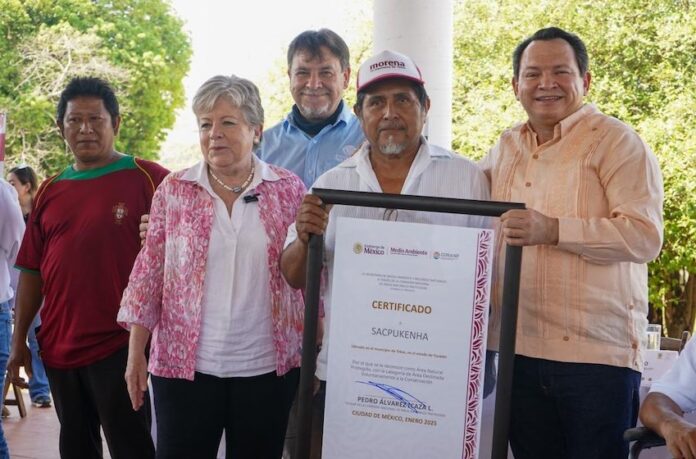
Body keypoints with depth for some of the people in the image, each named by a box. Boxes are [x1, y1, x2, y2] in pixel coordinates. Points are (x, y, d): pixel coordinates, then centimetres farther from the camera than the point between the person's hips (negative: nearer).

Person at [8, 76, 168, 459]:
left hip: (121, 346, -5)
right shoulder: (50, 192, 10)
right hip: (59, 347, 6)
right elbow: (32, 270, 14)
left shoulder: (148, 180, -6)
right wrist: (19, 340, 12)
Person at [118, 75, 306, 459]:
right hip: (184, 366, 0)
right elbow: (148, 274, 3)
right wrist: (136, 353, -1)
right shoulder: (173, 191, 2)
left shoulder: (289, 189, 2)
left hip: (268, 367, 0)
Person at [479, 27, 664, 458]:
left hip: (598, 354, -6)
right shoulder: (506, 148, 14)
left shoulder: (616, 142, -6)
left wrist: (553, 230, -25)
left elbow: (646, 236, -17)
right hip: (518, 350, 6)